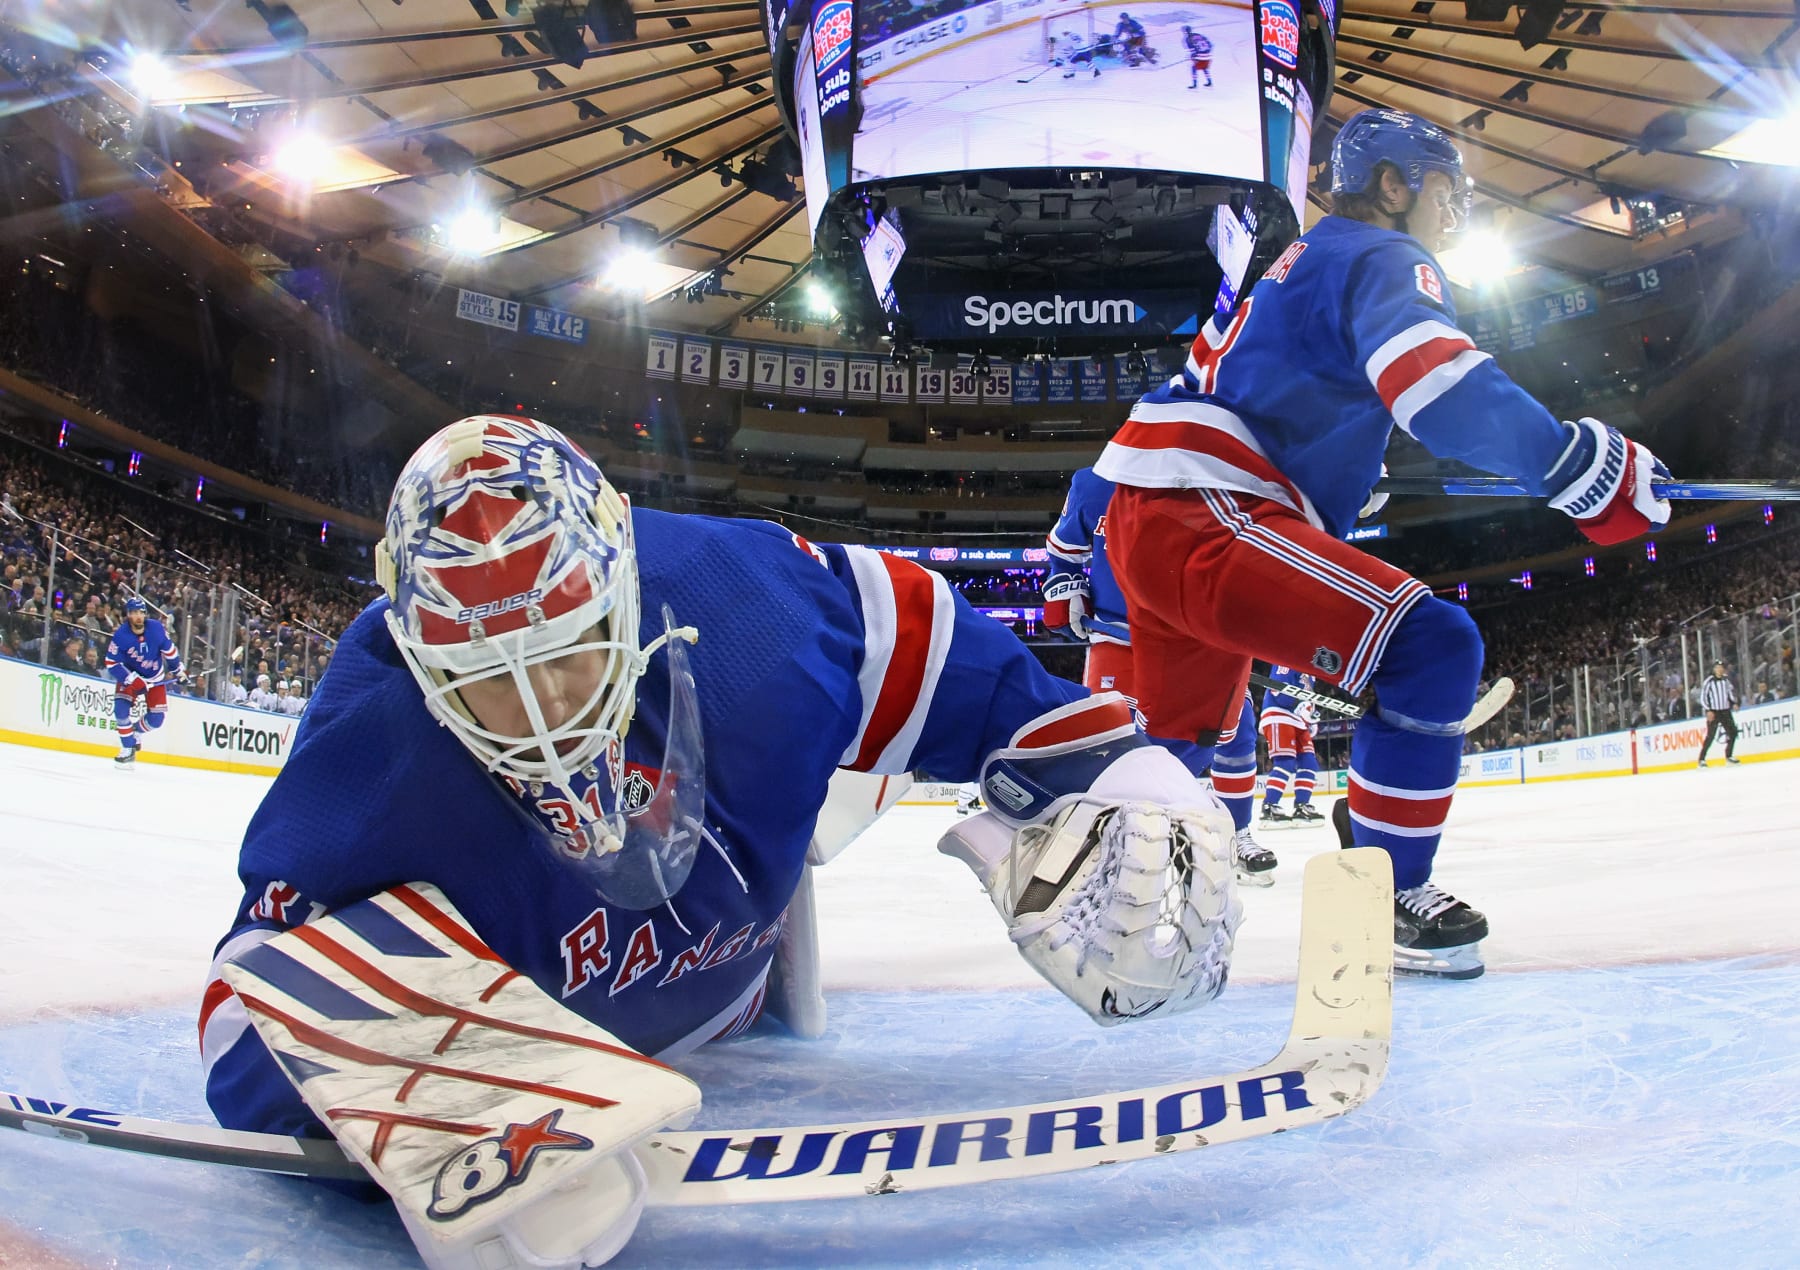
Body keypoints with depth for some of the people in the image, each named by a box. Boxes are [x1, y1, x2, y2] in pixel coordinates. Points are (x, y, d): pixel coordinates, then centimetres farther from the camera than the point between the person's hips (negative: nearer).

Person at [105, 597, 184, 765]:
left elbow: (169, 649, 0)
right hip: (129, 677, -2)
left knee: (156, 719, -4)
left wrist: (178, 670, 10)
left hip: (156, 678, 2)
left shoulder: (156, 628, -17)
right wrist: (133, 681, -28)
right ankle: (128, 749, -5)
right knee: (122, 710, -20)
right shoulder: (120, 636, -23)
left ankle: (134, 731, 27)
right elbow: (112, 663, -21)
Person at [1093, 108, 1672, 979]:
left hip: (1144, 516, 11)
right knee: (1432, 645, -18)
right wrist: (1581, 463, -22)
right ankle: (1390, 899, -10)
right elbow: (1444, 391, -22)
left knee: (1181, 737, 26)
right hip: (1200, 517, -11)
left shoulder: (1300, 263, 29)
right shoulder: (1381, 256, -2)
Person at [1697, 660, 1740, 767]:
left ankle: (1729, 756, 20)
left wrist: (1734, 703, 5)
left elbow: (1731, 691, 20)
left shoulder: (1727, 679, 5)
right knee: (1710, 736, -10)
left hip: (1726, 711, 6)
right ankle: (1702, 759, -6)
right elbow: (1703, 696, -11)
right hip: (1713, 712, -6)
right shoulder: (1709, 681, -11)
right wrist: (1708, 711, -16)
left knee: (1733, 732, 4)